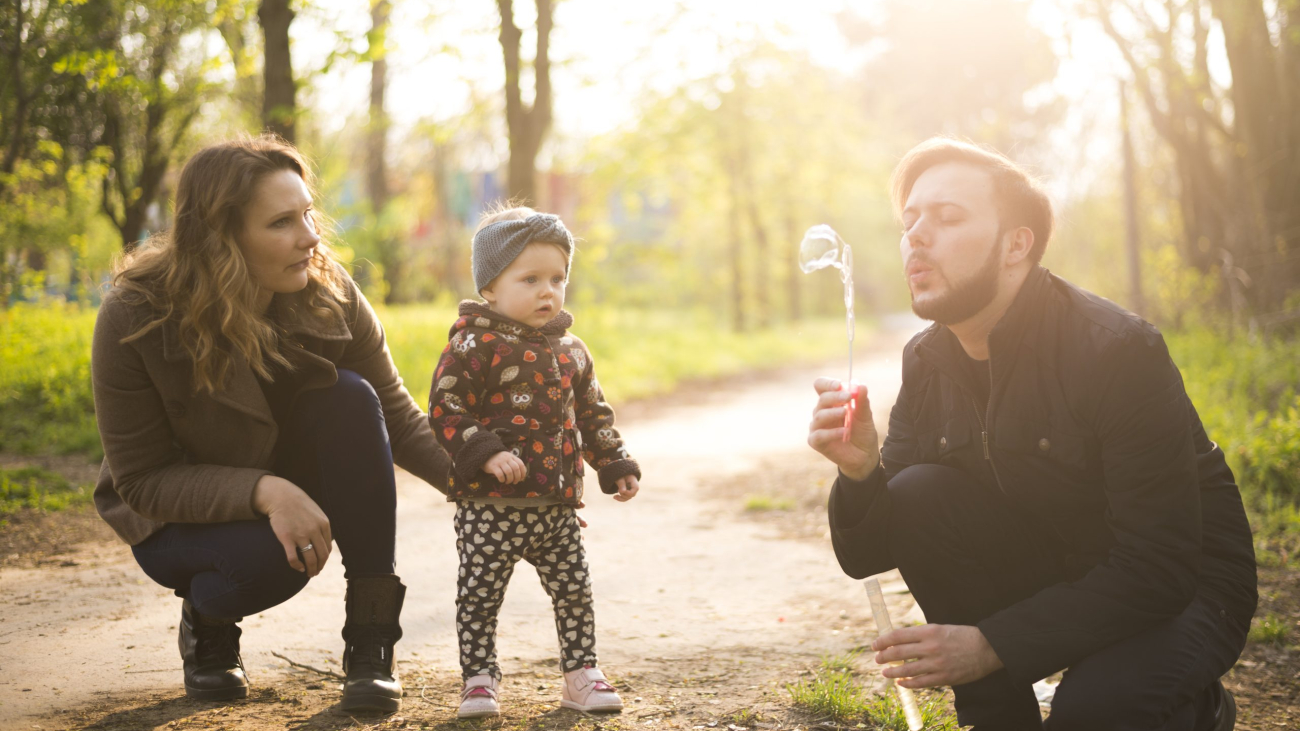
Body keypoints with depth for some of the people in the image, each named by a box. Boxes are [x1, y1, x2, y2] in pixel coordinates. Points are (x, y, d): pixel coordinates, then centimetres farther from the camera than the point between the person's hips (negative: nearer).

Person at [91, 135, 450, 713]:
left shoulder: (330, 295, -18)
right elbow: (141, 479, -23)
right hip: (177, 515, -3)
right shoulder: (134, 319, -26)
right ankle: (206, 621, 4)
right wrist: (264, 491, -38)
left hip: (296, 491, 4)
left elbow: (395, 417, -11)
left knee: (349, 398, -27)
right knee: (267, 555, -37)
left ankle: (370, 643, -19)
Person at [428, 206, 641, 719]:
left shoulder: (571, 351, 11)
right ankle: (479, 679, 14)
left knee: (574, 591, 10)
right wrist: (487, 455, -25)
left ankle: (581, 674, 22)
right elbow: (445, 411, -15)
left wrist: (616, 466, 13)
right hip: (490, 506, -5)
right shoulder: (474, 345, -10)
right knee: (480, 595, 2)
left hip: (558, 504, 5)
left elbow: (594, 415, 20)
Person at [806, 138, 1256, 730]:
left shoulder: (1119, 350, -25)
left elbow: (1158, 568, -27)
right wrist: (861, 471, -28)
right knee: (916, 494, -18)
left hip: (1184, 592, -5)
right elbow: (868, 556, -6)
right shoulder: (928, 363, -5)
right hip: (1055, 578, 5)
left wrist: (993, 645, -31)